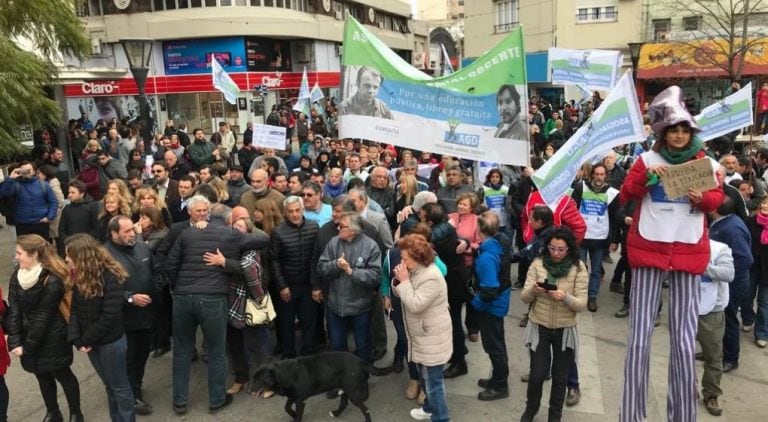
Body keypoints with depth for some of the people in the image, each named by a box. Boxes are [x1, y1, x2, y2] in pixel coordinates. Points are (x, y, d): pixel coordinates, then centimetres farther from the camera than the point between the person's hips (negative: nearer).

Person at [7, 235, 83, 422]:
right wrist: (15, 341, -13)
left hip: (52, 339, -6)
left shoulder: (52, 281, -22)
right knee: (42, 376, 20)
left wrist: (27, 347, -14)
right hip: (29, 337, 6)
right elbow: (13, 311, -5)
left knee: (62, 374, 10)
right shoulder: (16, 276, -2)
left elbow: (43, 317, -19)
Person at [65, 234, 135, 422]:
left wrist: (86, 339, -15)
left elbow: (109, 316, -23)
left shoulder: (110, 277, -22)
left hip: (111, 342, -7)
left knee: (120, 386, 8)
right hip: (91, 342, 7)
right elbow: (75, 310, 0)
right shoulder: (79, 277, 1)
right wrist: (77, 339, -11)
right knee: (109, 386, 20)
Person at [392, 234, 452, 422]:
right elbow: (402, 295, 10)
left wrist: (404, 281, -25)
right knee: (424, 376, 25)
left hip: (432, 339, -10)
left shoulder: (431, 277, -27)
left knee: (433, 381, 0)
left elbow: (415, 305, -30)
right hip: (421, 336, 10)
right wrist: (398, 281, -9)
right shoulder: (415, 271, 4)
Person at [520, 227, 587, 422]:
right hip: (539, 328, 0)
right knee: (537, 374, 6)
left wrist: (565, 297, -31)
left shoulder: (578, 268, -9)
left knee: (559, 377, 13)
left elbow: (582, 304, -11)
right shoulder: (538, 264, -7)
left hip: (565, 330, 0)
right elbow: (524, 298, -6)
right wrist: (533, 290, -28)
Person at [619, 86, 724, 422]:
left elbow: (718, 197, 11)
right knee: (639, 336, -1)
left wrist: (703, 199, -10)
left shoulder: (705, 163, 7)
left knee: (685, 339, 3)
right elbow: (626, 195, 1)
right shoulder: (648, 159, 3)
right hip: (649, 247, -1)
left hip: (689, 250, 1)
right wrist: (645, 176, -16)